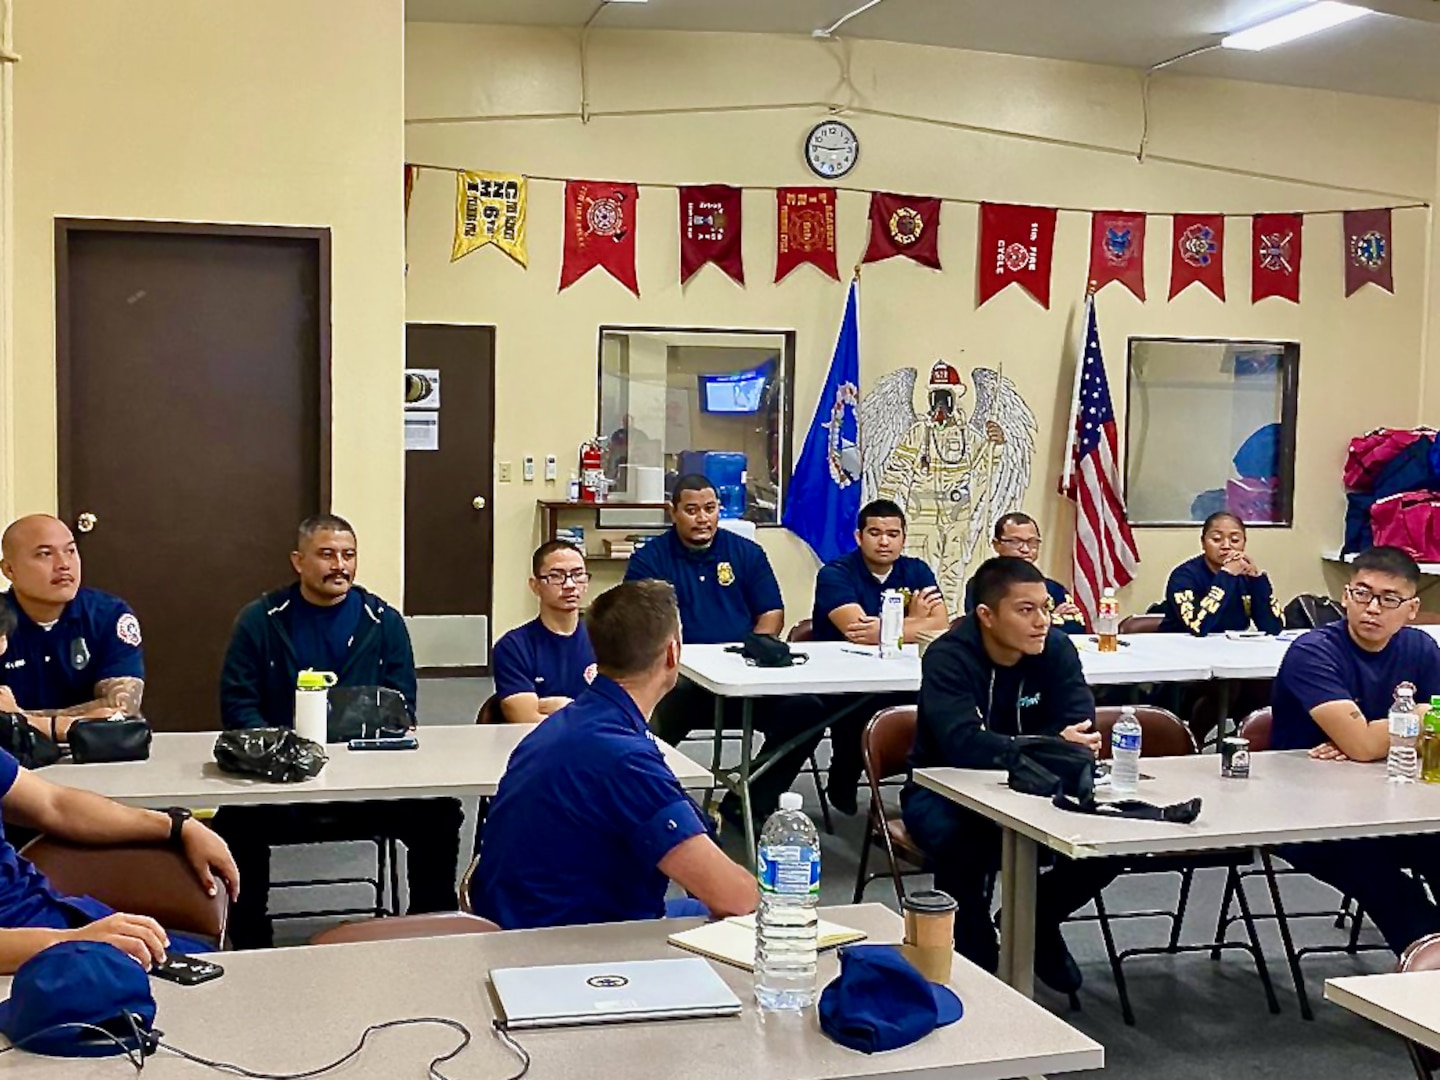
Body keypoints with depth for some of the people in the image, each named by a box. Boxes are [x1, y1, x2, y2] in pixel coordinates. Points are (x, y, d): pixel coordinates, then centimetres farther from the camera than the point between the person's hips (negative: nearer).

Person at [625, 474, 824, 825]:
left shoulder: (747, 552, 16)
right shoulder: (648, 559, 8)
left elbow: (772, 614, 12)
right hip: (677, 679, -3)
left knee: (806, 711, -21)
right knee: (644, 724, -34)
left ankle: (747, 803, -5)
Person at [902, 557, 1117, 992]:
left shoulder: (1056, 649, -7)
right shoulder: (948, 658, -22)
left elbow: (1081, 729, -17)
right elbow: (963, 745, -36)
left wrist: (1075, 743, -41)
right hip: (944, 792, -4)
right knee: (964, 842, -37)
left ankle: (1039, 919, 13)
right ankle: (977, 954, -7)